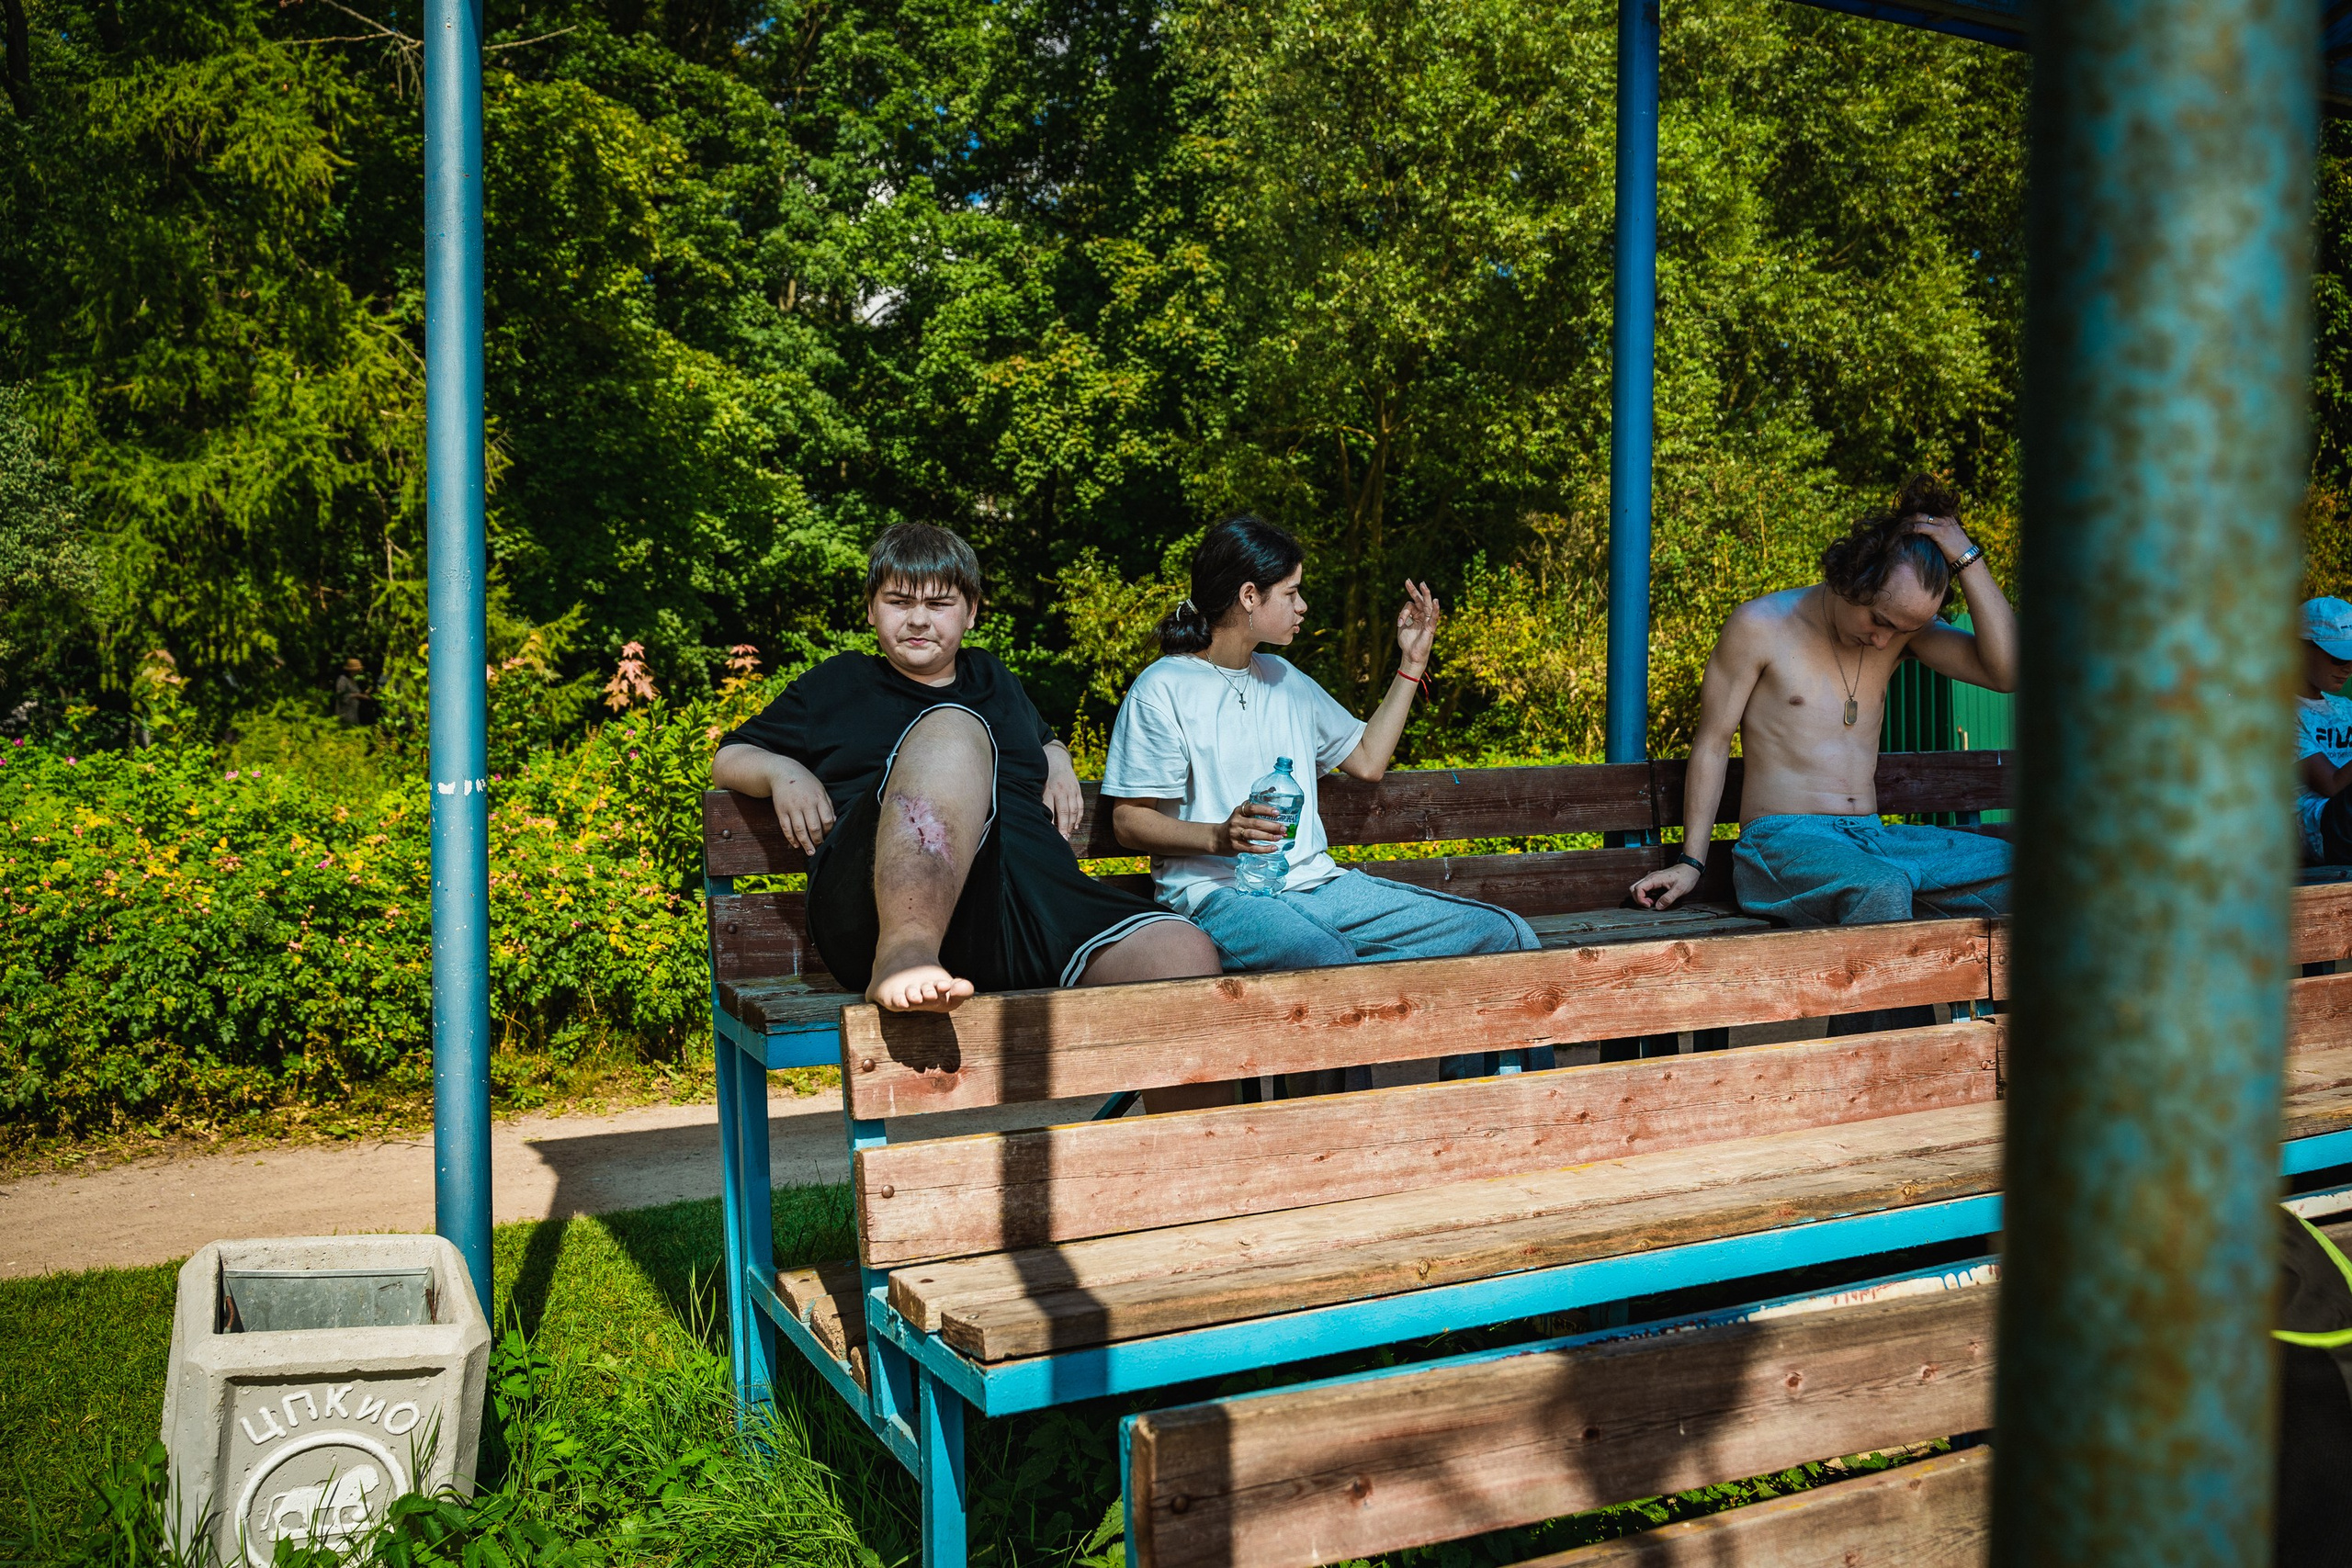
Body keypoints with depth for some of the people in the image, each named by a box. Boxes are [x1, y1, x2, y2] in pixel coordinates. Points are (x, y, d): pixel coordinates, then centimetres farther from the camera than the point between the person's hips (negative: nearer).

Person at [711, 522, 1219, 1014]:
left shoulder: (994, 679, 37)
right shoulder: (839, 684, 28)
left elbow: (1044, 740, 52)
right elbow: (728, 758, 29)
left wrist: (1058, 763, 26)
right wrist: (783, 772, 5)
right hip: (884, 902, -3)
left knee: (1184, 954, -27)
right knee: (953, 726, -35)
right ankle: (903, 954, -51)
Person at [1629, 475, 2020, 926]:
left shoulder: (1902, 625, 11)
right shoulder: (1759, 627, -2)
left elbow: (2006, 671, -3)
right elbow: (1712, 743, 0)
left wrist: (1966, 558, -7)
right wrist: (1691, 863, -3)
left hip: (1873, 838, 6)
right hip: (1783, 839, -5)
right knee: (1883, 889, -38)